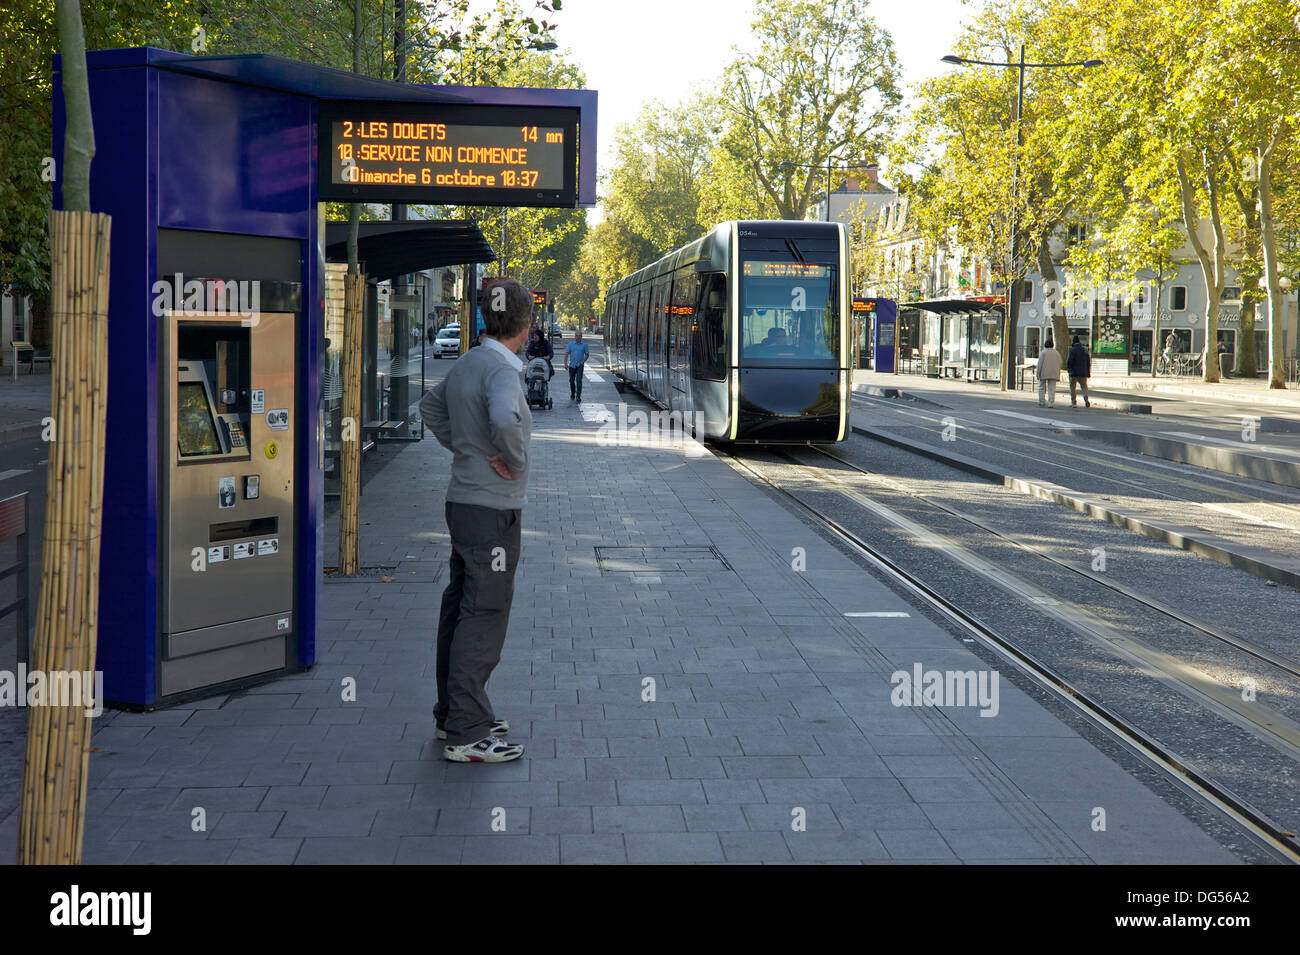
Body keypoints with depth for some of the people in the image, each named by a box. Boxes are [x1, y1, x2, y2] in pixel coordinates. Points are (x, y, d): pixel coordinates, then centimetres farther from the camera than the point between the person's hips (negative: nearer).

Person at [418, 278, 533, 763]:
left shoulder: (465, 365, 10)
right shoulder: (501, 369, -18)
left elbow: (431, 405, 27)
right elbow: (504, 418, -38)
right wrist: (514, 460, -20)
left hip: (463, 500, 10)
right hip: (492, 510, -10)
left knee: (459, 609, 16)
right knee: (484, 617, -6)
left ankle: (452, 712, 27)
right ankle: (466, 734, -3)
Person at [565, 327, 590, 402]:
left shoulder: (584, 344, 3)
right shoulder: (570, 344, 4)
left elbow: (587, 354, 10)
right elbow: (566, 354, 1)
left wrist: (583, 361, -7)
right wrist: (565, 363, -11)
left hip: (580, 365, -2)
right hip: (572, 365, 2)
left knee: (579, 380, -12)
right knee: (571, 380, 10)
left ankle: (578, 396, -15)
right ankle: (572, 394, 29)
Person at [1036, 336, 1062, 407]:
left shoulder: (1043, 352, -3)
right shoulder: (1057, 353, 8)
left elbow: (1040, 363, -7)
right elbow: (1059, 364, 8)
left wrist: (1038, 373, -4)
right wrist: (1058, 374, 13)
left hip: (1044, 373, -3)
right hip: (1053, 374, 3)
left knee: (1042, 388, 8)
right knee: (1052, 389, 2)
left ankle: (1041, 403, 6)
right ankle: (1050, 403, -5)